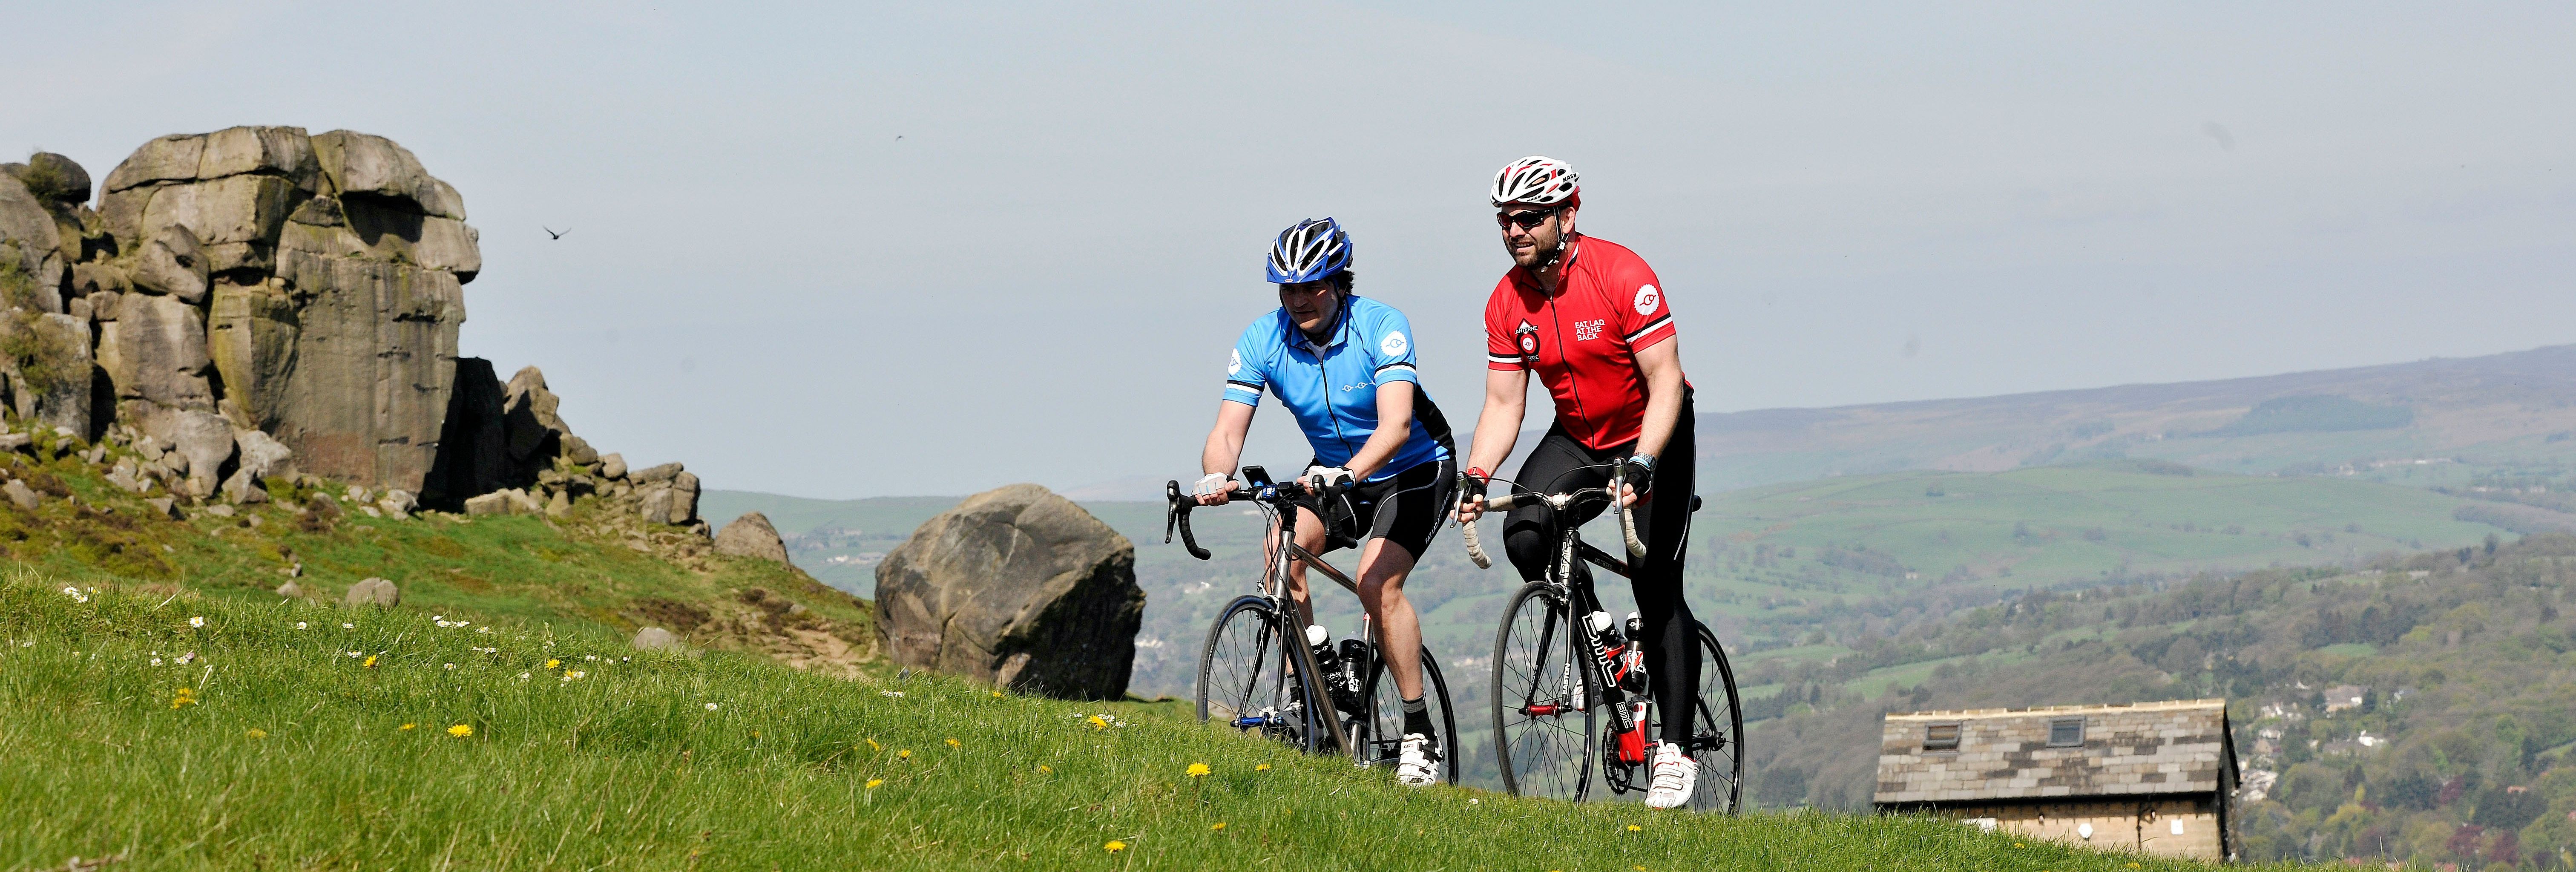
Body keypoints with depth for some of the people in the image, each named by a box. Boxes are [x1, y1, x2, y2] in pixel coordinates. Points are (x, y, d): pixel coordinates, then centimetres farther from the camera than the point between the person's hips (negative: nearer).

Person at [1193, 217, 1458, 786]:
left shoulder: (1381, 327, -26)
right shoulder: (1263, 339, -14)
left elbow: (1395, 424, -39)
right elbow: (1228, 430, -21)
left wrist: (1346, 473, -57)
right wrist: (1216, 477, -44)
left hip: (1413, 470, -4)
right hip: (1334, 472, 4)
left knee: (1376, 582, -25)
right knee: (1282, 551, -24)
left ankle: (1420, 734, -12)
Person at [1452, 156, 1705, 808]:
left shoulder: (1622, 275, -24)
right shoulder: (1507, 302, -8)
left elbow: (1666, 380, -26)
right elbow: (1503, 406, -5)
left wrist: (1640, 463, -38)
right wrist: (1475, 478, -22)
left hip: (1653, 436, -4)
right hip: (1576, 438, 4)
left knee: (1657, 589, -10)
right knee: (1524, 538, -23)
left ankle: (1676, 749, -3)